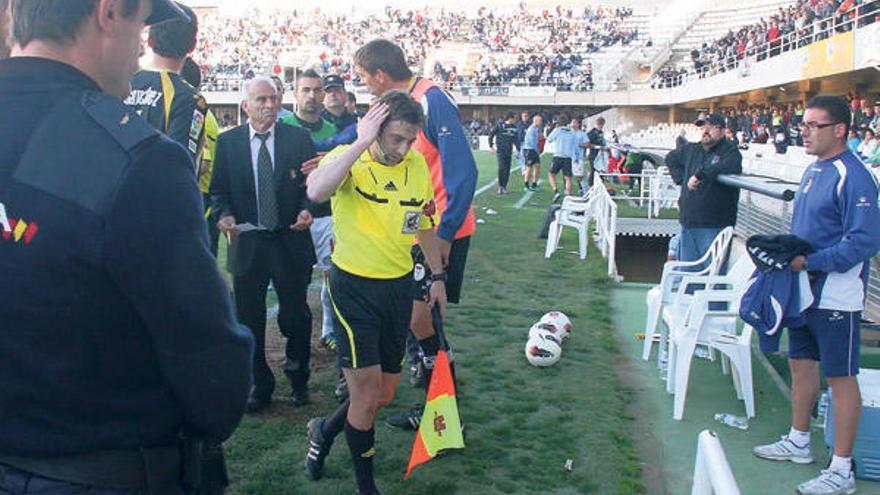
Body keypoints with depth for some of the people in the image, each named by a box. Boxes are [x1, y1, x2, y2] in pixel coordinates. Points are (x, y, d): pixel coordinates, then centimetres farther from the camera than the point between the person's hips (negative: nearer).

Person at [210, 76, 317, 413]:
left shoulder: (298, 138, 1)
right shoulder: (227, 141, 4)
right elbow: (219, 189, 6)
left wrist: (306, 210, -15)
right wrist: (225, 215, -12)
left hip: (291, 243, -1)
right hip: (246, 243, 1)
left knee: (295, 316, 7)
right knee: (249, 320, 9)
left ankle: (298, 380, 30)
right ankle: (260, 385, 27)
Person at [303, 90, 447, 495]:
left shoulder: (417, 164, 0)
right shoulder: (347, 158, -15)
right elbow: (316, 192, -39)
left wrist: (438, 276, 17)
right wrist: (362, 143, -34)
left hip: (399, 285, 5)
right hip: (354, 287, -5)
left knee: (384, 396, 12)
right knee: (367, 395, -2)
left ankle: (325, 431, 41)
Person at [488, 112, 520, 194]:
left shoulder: (514, 127, 8)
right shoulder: (499, 126, -5)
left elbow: (515, 139, 17)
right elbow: (491, 135, 1)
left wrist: (518, 149, 12)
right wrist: (491, 146, -1)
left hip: (509, 152, 4)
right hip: (500, 151, -4)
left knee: (507, 169, 3)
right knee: (501, 168, -13)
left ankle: (504, 187, 12)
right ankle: (500, 186, -5)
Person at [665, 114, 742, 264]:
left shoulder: (730, 151, -6)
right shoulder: (691, 149, 14)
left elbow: (731, 166, -29)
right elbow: (671, 158, 32)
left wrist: (700, 174, -26)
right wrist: (681, 178, 15)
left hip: (714, 225, -7)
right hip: (688, 223, 7)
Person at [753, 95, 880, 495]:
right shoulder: (813, 171, 11)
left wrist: (809, 261, -24)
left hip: (835, 295, -9)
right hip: (804, 289, 9)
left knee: (840, 377, -1)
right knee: (800, 362, 19)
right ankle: (798, 442, 36)